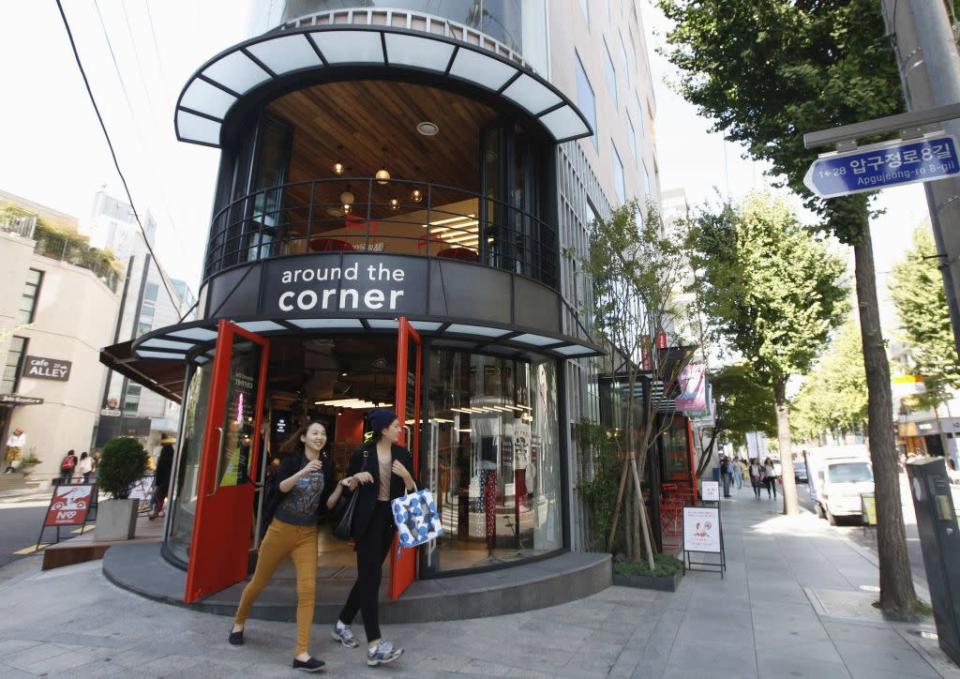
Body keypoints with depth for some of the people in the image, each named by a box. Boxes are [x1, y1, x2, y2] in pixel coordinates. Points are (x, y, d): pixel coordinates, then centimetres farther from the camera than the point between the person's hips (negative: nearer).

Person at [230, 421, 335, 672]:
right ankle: (238, 623, 46)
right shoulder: (292, 460, -7)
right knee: (259, 582, 17)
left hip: (307, 535, 2)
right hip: (280, 529, -1)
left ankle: (301, 653, -2)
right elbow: (278, 488, -22)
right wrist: (302, 472, -35)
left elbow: (326, 505, 1)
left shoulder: (327, 466, -1)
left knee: (308, 590, -10)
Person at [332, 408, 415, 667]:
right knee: (371, 575, -8)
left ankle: (342, 624, 32)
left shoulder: (403, 455, 5)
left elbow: (412, 491, 5)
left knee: (369, 573, 13)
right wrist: (357, 477, -17)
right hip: (368, 517, -5)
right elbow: (347, 487, 4)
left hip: (389, 517, 5)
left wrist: (405, 475, -13)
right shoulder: (363, 452, -5)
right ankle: (374, 646, -6)